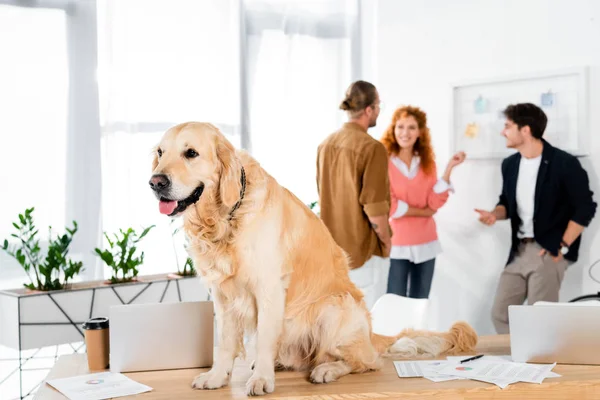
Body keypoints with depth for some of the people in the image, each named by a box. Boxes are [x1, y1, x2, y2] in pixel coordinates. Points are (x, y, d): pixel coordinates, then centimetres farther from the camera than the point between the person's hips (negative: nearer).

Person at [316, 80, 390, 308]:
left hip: (330, 244, 7)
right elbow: (374, 206, -20)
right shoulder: (372, 147, -18)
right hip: (360, 246, -7)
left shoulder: (326, 144, 4)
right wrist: (386, 240, -5)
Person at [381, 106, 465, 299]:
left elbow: (434, 202, -4)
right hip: (396, 245, -5)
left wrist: (450, 167, -9)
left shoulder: (427, 163, 7)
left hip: (425, 244, 5)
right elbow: (387, 206, -14)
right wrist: (422, 212, -6)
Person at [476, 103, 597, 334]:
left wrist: (562, 247, -12)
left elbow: (585, 208, -9)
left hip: (548, 251, -7)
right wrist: (495, 214, -3)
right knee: (500, 313, 4)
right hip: (519, 251, 7)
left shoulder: (564, 163, -11)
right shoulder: (510, 164, 9)